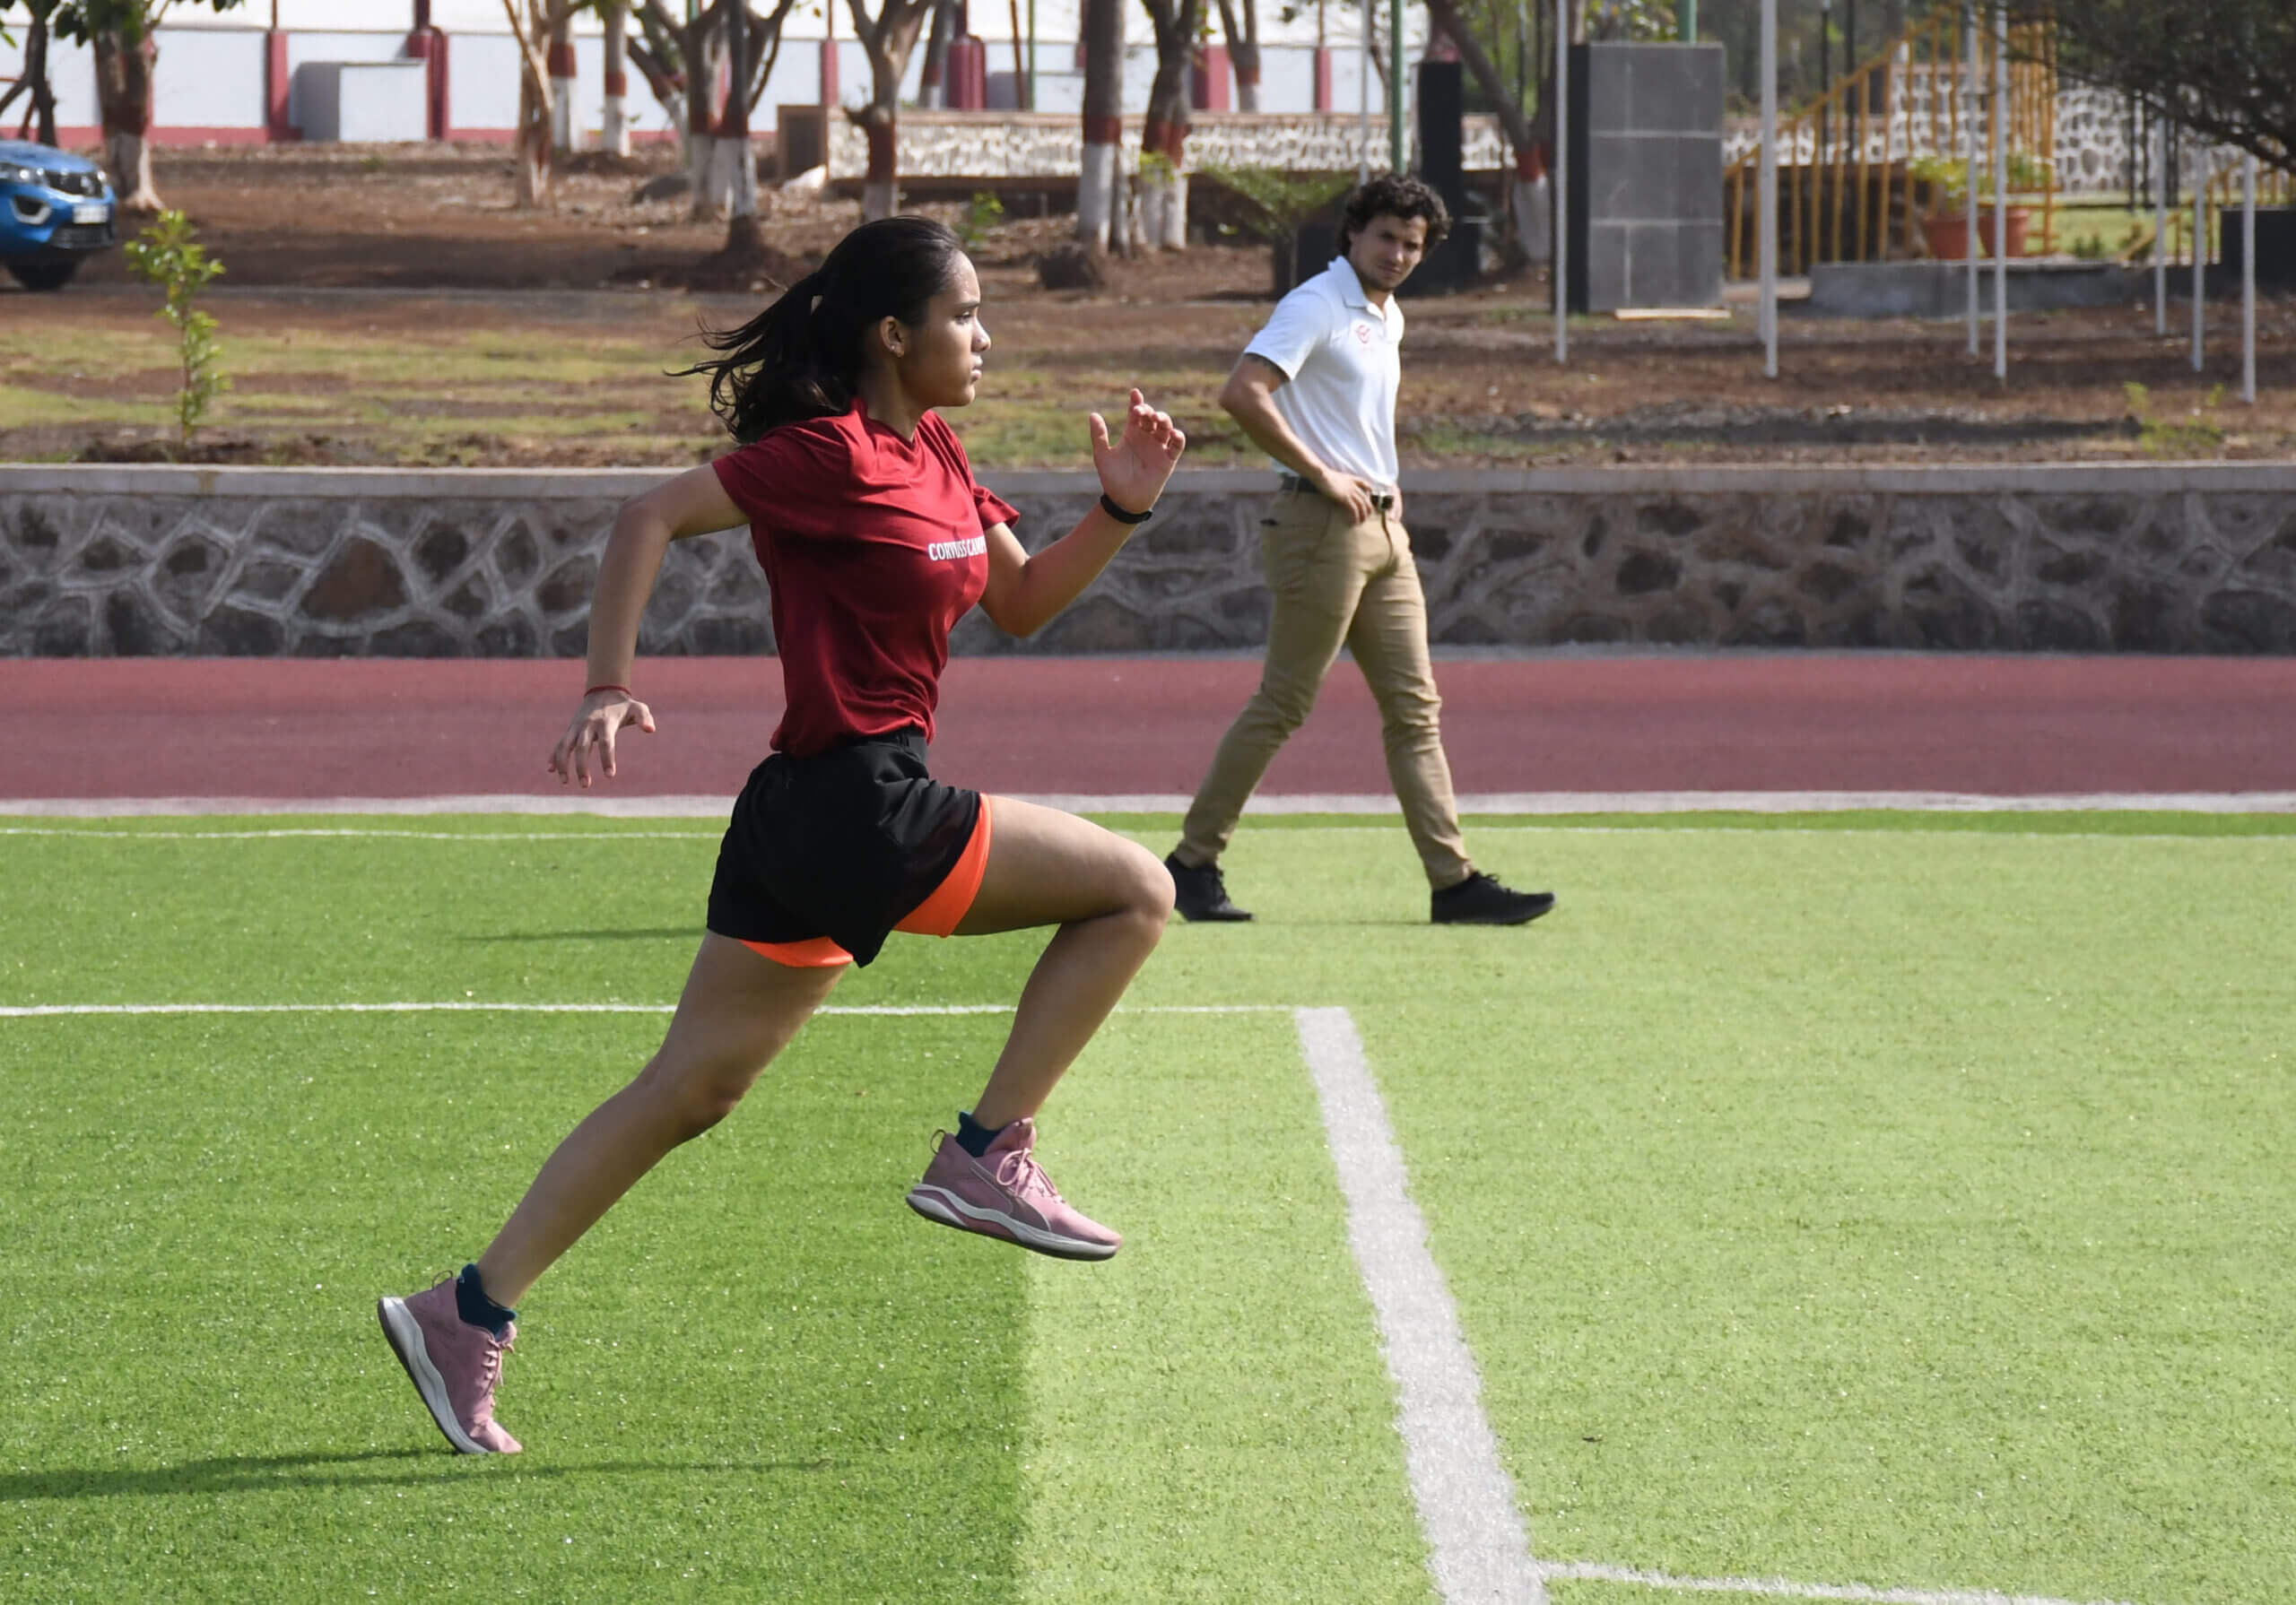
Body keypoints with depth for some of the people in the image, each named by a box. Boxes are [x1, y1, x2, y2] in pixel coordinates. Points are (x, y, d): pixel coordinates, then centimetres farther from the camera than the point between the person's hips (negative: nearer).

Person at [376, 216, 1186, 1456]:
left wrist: (1119, 511, 8)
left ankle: (466, 1314, 10)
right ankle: (987, 1155, -1)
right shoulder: (832, 452, -12)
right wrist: (609, 691, -21)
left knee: (688, 1092, 10)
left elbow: (1023, 602, 23)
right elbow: (652, 517, -14)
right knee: (1135, 891, -3)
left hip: (803, 823, 10)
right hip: (858, 806, -10)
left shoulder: (931, 455, 16)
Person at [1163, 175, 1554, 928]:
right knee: (1282, 704, -5)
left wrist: (1385, 483, 14)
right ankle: (1193, 861, 4)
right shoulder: (1315, 306, -10)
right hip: (1324, 527, -9)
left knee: (1414, 708, 4)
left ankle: (1453, 881, 3)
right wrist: (1321, 474, -19)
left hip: (1382, 527, 9)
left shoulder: (1388, 319, 17)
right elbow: (1243, 393, -22)